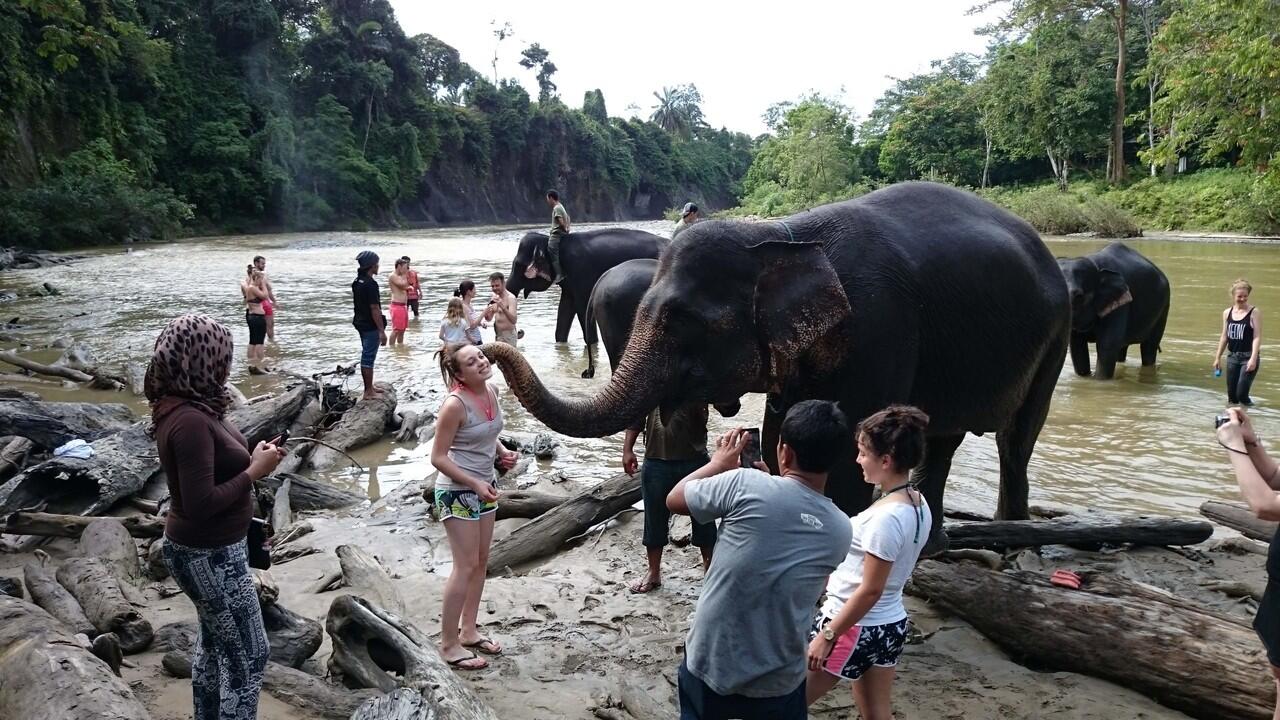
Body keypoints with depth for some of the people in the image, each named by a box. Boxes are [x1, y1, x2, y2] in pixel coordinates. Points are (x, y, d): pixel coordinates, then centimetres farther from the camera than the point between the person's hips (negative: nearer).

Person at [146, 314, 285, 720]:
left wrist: (250, 458, 3)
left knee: (213, 643, 26)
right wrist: (254, 472, -22)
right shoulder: (190, 420, -29)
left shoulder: (180, 408, 1)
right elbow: (201, 504, -30)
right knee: (248, 655, 4)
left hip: (206, 548, 10)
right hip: (210, 556, -10)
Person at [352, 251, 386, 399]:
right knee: (368, 358, -3)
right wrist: (382, 331, -19)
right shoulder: (370, 284, -21)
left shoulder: (357, 281, 8)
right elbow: (375, 309, -22)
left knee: (366, 356, 17)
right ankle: (368, 392, 3)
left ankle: (369, 387, 27)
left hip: (361, 324, 9)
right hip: (371, 326, -9)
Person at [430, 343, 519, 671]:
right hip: (457, 491, -8)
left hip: (485, 486, 8)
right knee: (465, 566, -2)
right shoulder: (455, 404, -24)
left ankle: (468, 630, 29)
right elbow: (438, 457, -20)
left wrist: (503, 452, -2)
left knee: (481, 562, 15)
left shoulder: (492, 393, -1)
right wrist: (475, 484, -24)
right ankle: (449, 644, 10)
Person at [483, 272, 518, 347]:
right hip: (498, 335, 8)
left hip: (508, 335, -8)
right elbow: (489, 318, 13)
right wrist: (486, 314, -11)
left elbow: (513, 320, -27)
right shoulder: (494, 298, 9)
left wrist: (503, 307, -42)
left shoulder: (510, 298, -15)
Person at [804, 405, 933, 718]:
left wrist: (828, 635, -16)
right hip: (890, 626, 8)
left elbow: (870, 590, -23)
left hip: (854, 628, -8)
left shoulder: (885, 516, -26)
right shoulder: (919, 506, 1)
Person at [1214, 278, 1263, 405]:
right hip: (1232, 356, 5)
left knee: (1242, 394, -12)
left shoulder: (1254, 312, -8)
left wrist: (1253, 359, -21)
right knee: (1231, 396, 10)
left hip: (1248, 357, -5)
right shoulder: (1227, 313, 6)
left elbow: (1257, 337, -12)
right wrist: (1218, 357, 13)